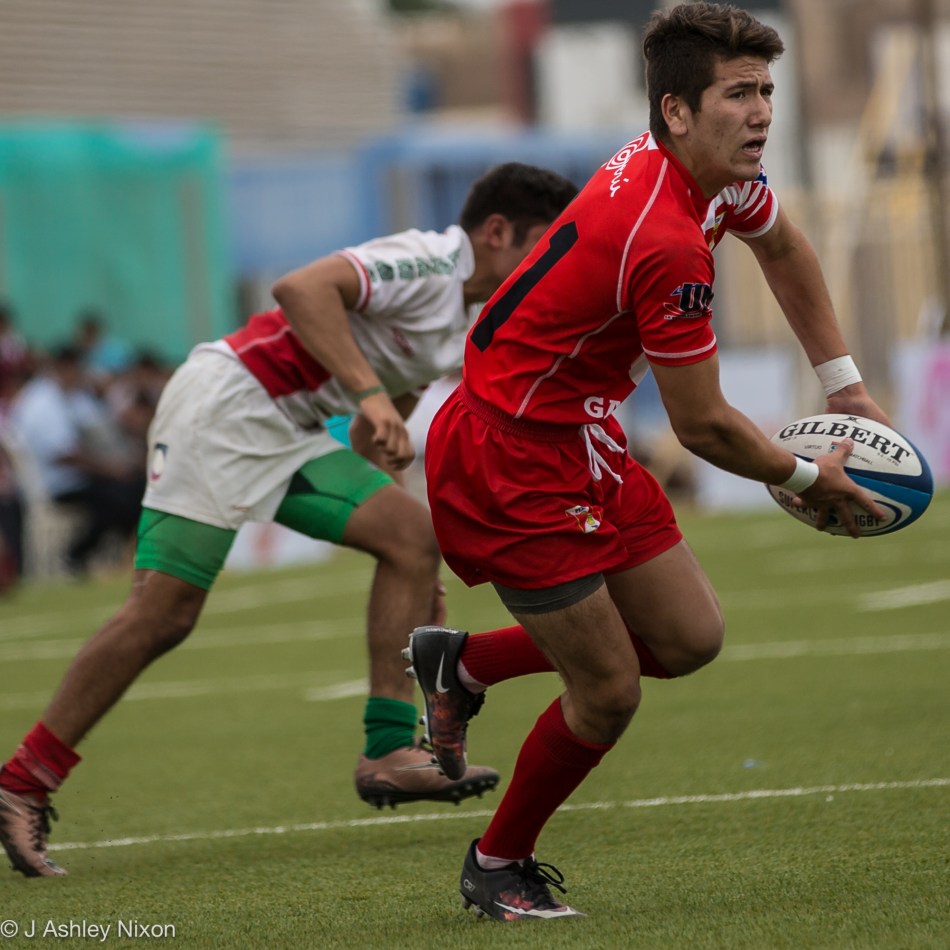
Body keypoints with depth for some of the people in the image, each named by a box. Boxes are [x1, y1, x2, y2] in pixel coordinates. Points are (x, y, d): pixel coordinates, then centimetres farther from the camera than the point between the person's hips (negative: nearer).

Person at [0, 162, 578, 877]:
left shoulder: (464, 328, 16)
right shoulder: (426, 263, -14)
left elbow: (383, 436, 23)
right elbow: (302, 288, -29)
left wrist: (419, 582, 18)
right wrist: (369, 392, -34)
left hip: (290, 434, 9)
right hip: (225, 405, -9)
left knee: (414, 537, -6)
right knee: (162, 615, -11)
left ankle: (389, 753, -7)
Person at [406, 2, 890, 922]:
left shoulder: (714, 175, -1)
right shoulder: (668, 244, -30)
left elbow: (782, 248, 24)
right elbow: (704, 428, -20)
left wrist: (844, 384, 21)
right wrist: (807, 478, -2)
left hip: (582, 446, 9)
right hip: (508, 459, -9)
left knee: (689, 638, 8)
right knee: (608, 691, -5)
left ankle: (461, 663, 25)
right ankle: (497, 866, 19)